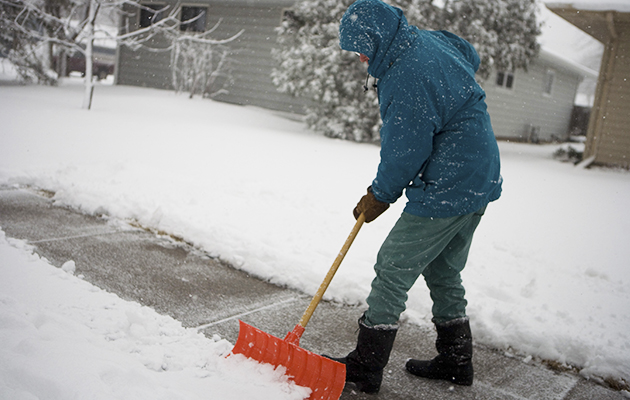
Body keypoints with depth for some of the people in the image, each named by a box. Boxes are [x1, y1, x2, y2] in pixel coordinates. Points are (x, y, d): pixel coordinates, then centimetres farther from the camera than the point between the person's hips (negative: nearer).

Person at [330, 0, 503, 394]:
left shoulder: (407, 78, -24)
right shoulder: (428, 39, 7)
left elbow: (405, 153, -19)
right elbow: (470, 56, 29)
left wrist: (379, 196, -3)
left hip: (447, 191, -10)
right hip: (480, 181, 10)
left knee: (393, 270, -2)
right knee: (444, 271, 20)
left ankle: (365, 368, 7)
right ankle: (456, 361, 33)